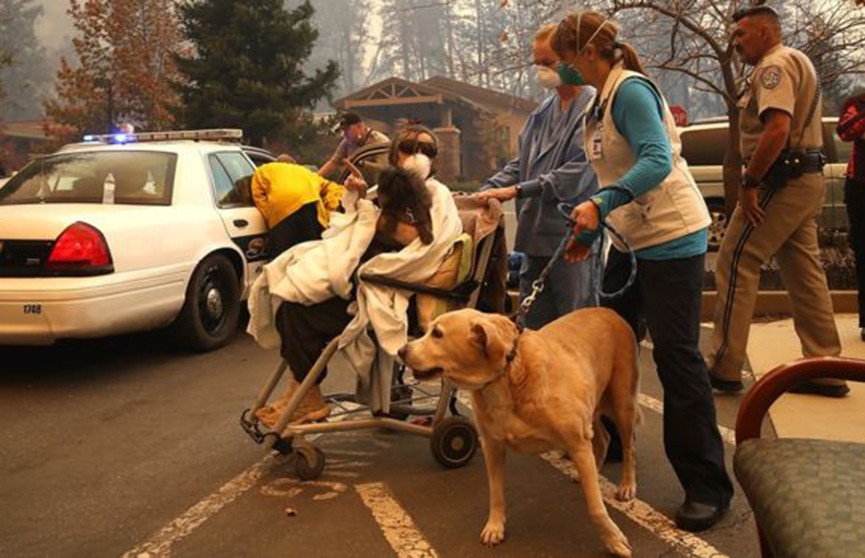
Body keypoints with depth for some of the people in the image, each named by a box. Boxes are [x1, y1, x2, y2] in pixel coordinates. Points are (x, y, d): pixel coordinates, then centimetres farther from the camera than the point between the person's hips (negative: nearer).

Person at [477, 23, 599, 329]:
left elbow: (578, 173, -19)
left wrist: (517, 191, -17)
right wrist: (485, 191, 4)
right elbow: (521, 163, 18)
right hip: (537, 237, 8)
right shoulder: (543, 111, 14)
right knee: (534, 328, 15)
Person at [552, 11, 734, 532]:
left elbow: (657, 161, -29)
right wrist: (591, 230, 20)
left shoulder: (631, 90, -16)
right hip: (632, 238, 10)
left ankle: (708, 486, -1)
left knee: (676, 356, -9)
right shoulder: (603, 99, 12)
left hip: (672, 235, -10)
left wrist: (601, 205, -39)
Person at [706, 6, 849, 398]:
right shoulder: (796, 61, 22)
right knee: (804, 271, 10)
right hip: (806, 178, 10)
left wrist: (749, 182, -22)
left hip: (782, 179, -10)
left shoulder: (775, 64, -11)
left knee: (734, 263, -8)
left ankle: (724, 369, -6)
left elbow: (778, 129, -25)